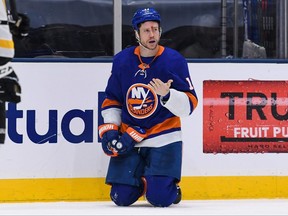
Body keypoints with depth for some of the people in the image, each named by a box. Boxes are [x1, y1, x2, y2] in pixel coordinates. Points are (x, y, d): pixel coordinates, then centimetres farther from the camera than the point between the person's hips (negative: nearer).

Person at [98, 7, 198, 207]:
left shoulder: (175, 61, -9)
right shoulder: (122, 61, 2)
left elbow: (190, 105, -11)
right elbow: (111, 100, 12)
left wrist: (167, 95, -29)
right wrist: (109, 129, 0)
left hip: (164, 138, -3)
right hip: (129, 139, 3)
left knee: (160, 198, -15)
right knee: (121, 197, -2)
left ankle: (171, 186, 21)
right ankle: (139, 179, 31)